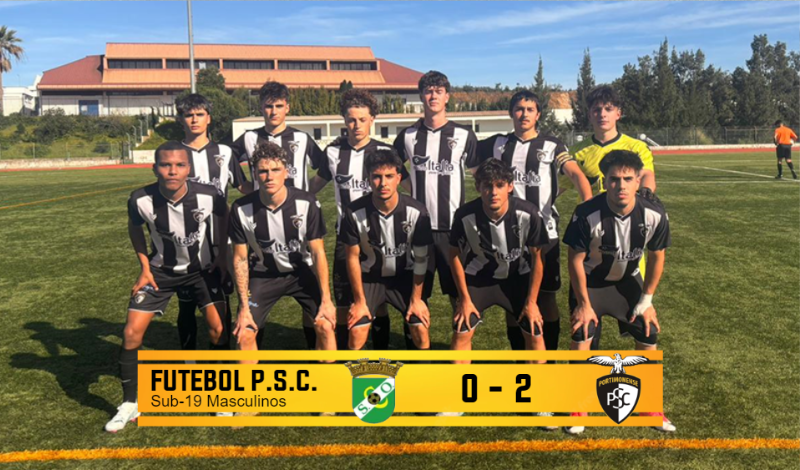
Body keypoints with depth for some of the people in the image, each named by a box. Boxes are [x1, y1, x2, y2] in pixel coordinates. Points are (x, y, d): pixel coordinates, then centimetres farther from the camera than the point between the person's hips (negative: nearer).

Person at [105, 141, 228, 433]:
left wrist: (222, 254, -3)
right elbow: (134, 227, 0)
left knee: (218, 328, -9)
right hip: (161, 271, 1)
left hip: (202, 269, 0)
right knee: (132, 332, -6)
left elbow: (224, 216, -1)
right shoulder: (141, 200, -25)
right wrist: (145, 267, -4)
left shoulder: (208, 197, -27)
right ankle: (130, 404, 13)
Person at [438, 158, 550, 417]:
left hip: (518, 277, 0)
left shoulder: (528, 214, -27)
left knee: (534, 333, -5)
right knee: (462, 331, -6)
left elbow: (536, 257, -13)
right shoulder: (465, 215, -26)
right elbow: (455, 254, -9)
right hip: (478, 278, 0)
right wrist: (465, 298, -8)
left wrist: (531, 301, -9)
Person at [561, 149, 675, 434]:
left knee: (648, 337, 0)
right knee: (581, 337, -12)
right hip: (590, 283, -3)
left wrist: (646, 300, -3)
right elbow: (576, 260, -19)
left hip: (628, 282, 3)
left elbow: (656, 257, -5)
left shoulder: (654, 215, -22)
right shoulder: (587, 215, -31)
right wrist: (584, 303, -14)